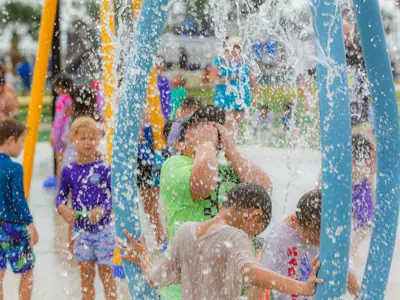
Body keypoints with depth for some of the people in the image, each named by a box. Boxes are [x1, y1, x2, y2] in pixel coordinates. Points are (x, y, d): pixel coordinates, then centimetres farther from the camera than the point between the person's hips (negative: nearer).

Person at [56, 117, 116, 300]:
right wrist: (62, 208, -13)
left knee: (106, 272, 4)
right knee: (85, 273, 11)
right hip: (81, 229, 3)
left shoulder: (103, 169, -8)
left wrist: (102, 209, -24)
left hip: (103, 228, -3)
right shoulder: (69, 171, 1)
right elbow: (61, 196, 8)